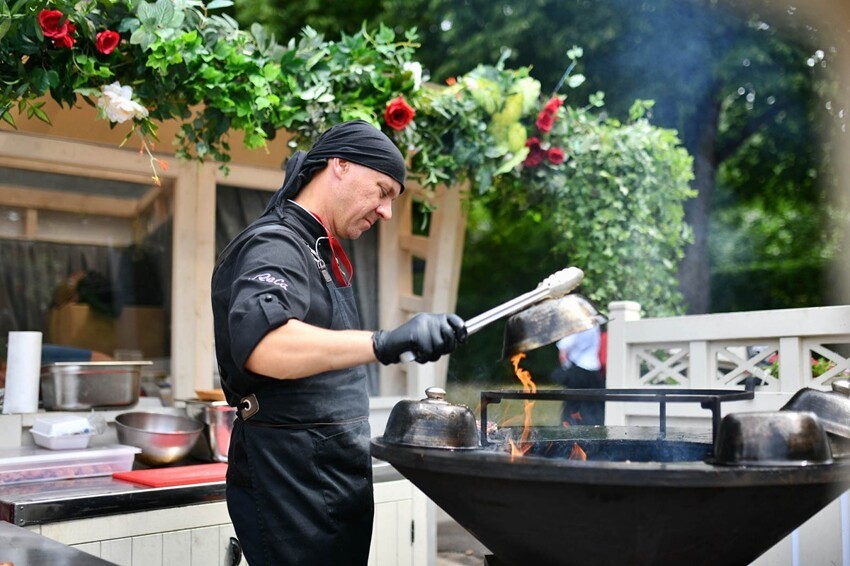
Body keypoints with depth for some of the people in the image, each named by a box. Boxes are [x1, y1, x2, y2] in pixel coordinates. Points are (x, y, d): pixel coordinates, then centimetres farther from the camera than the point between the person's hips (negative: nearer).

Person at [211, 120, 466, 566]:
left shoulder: (319, 252, 18)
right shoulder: (274, 245, -14)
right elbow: (263, 345, -35)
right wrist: (382, 343, -45)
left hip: (335, 476, 9)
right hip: (290, 481, -9)